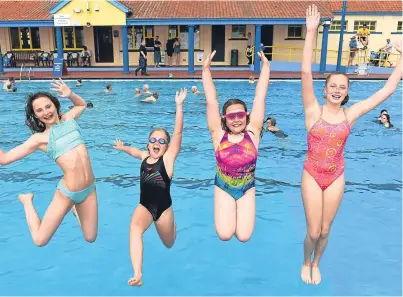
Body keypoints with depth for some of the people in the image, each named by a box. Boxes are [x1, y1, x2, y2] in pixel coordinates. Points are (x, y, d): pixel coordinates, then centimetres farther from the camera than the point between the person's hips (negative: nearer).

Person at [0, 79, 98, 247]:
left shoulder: (68, 119, 7)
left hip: (90, 189, 4)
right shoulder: (40, 138, -5)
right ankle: (27, 200, 30)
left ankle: (75, 208, 41)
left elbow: (82, 104, 27)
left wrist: (70, 94, 8)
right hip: (68, 192, -4)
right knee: (39, 240, 6)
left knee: (90, 238, 15)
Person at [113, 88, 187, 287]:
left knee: (168, 244, 18)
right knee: (134, 227, -32)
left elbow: (178, 132, -22)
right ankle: (138, 275, -40)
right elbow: (134, 151, 28)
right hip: (144, 206, 2)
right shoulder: (145, 157, 3)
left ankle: (172, 224, 55)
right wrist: (122, 147, 49)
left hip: (164, 207, -2)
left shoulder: (168, 158, -10)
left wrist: (179, 105, -31)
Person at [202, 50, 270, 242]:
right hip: (223, 188, 0)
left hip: (247, 188, 1)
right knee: (224, 235, -12)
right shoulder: (219, 134, -13)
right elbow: (211, 101, -15)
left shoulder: (252, 132, -11)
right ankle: (227, 213, 21)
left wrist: (265, 66, -12)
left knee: (243, 237, -8)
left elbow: (260, 97, -13)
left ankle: (240, 212, 24)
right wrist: (206, 69, -18)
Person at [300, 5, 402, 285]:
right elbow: (306, 73, -21)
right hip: (312, 176, -3)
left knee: (325, 231, 13)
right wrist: (311, 31, -26)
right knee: (313, 232, 3)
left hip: (336, 178, 3)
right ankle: (306, 263, 34)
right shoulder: (313, 110, -12)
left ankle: (316, 264, 41)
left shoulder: (350, 114, -3)